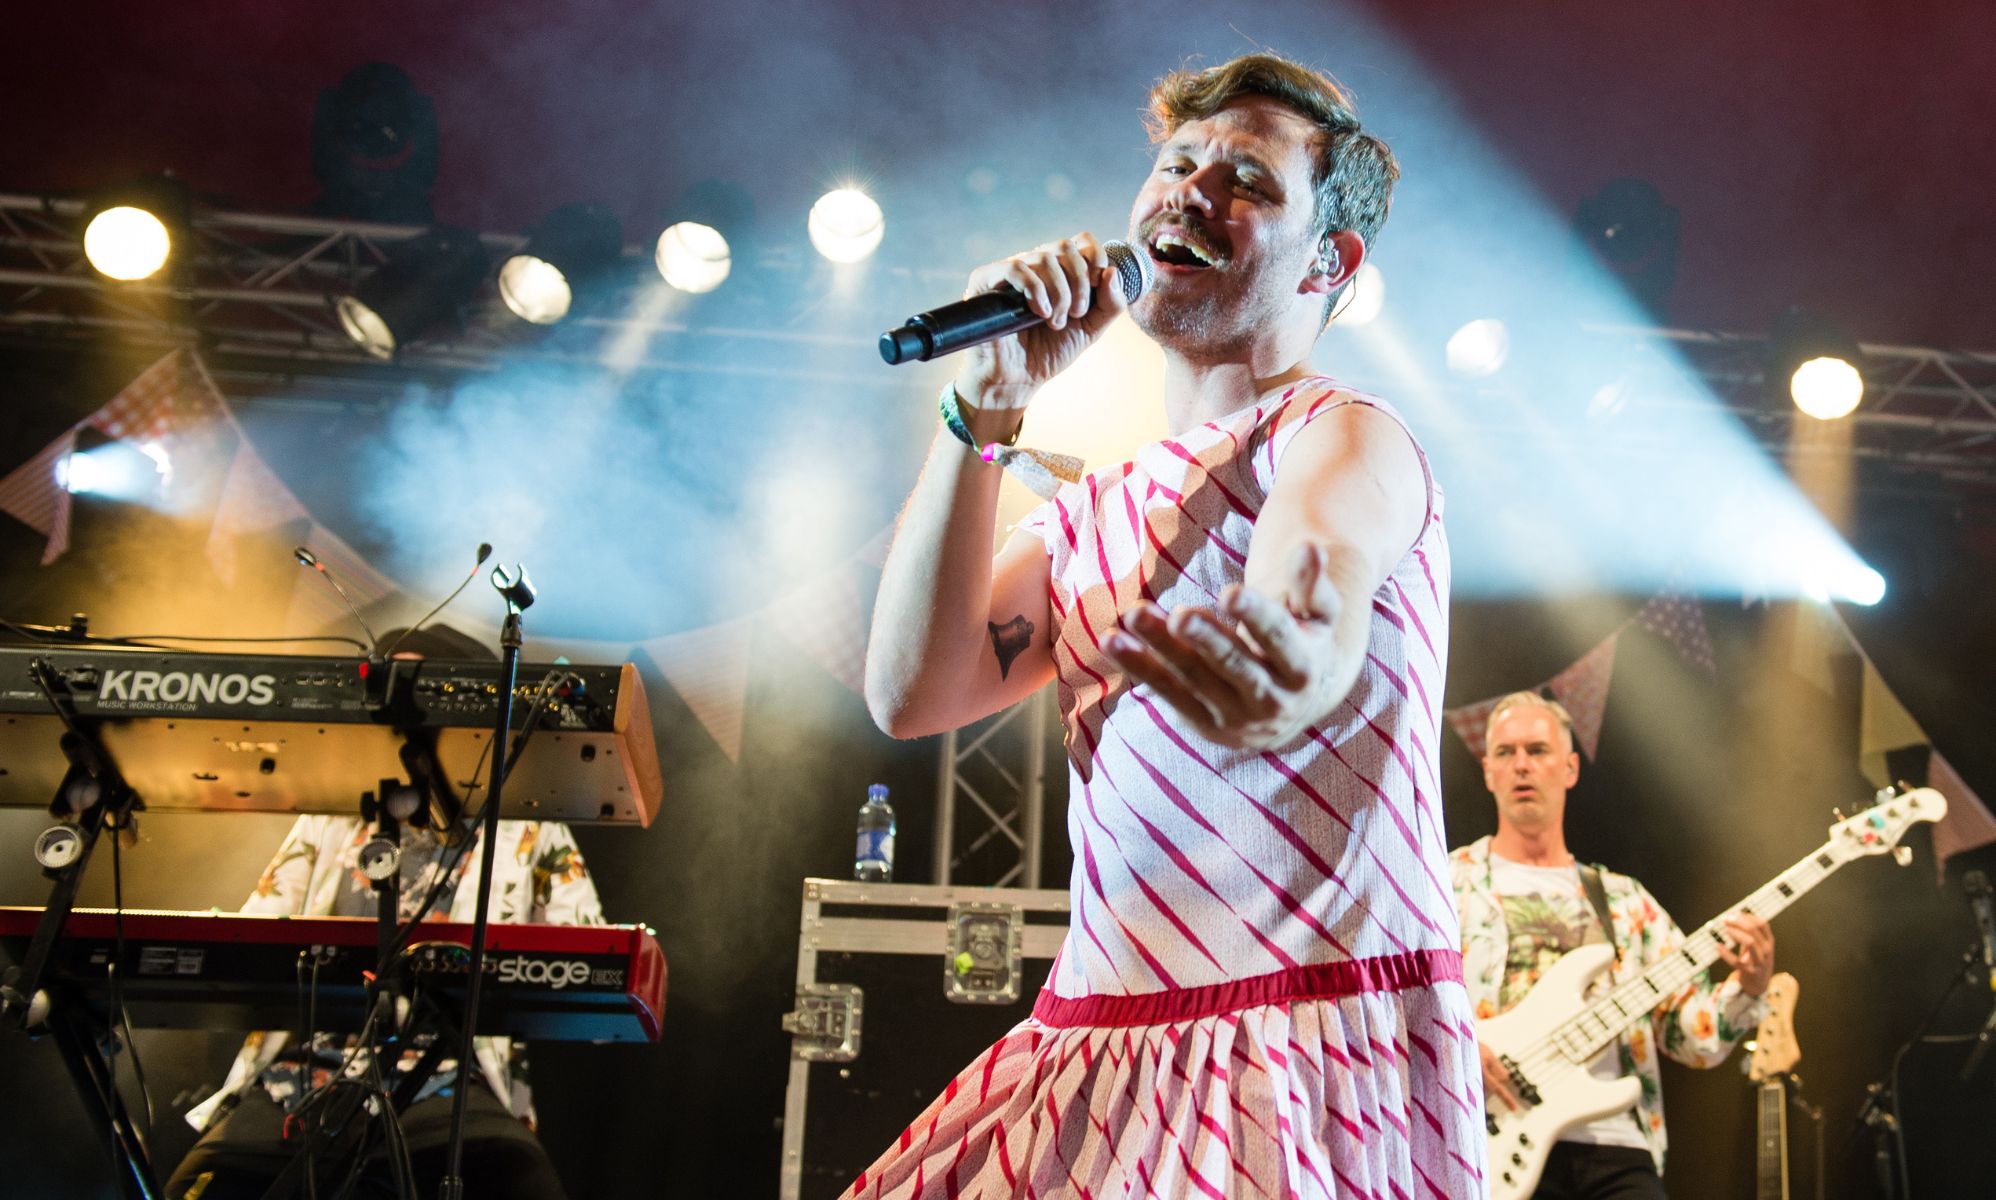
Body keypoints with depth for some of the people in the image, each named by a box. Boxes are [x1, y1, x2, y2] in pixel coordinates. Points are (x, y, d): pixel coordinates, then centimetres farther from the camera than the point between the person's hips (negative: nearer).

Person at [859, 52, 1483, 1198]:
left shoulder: (1349, 439, -5)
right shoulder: (1090, 511, 14)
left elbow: (1318, 564, -30)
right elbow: (910, 695, 0)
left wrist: (1293, 663, -54)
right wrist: (985, 408, -5)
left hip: (1320, 1043, -5)